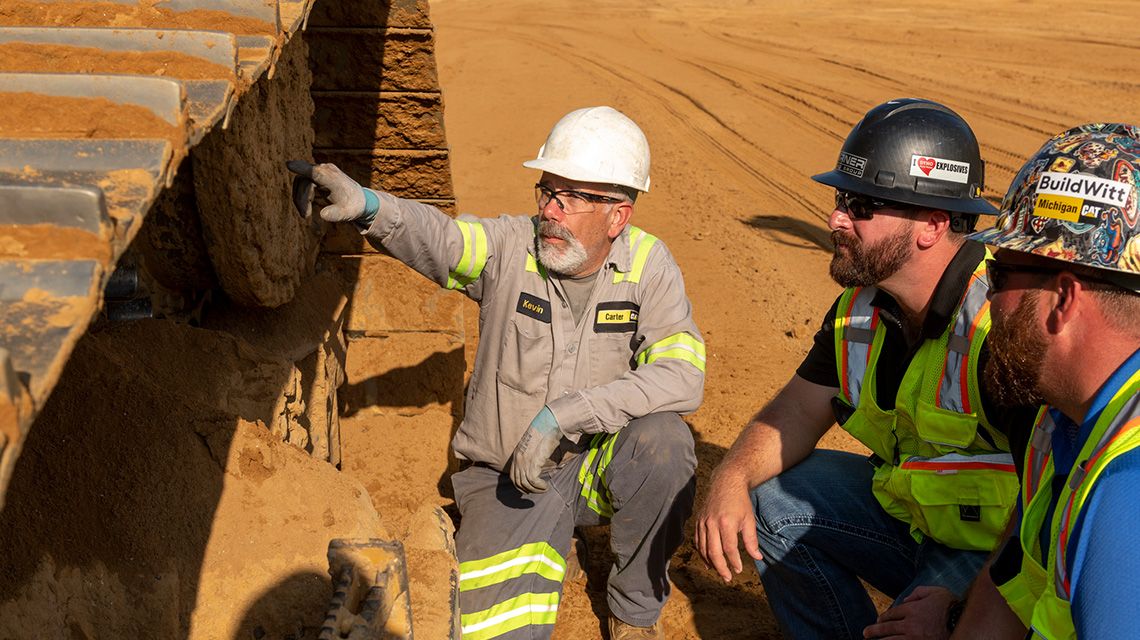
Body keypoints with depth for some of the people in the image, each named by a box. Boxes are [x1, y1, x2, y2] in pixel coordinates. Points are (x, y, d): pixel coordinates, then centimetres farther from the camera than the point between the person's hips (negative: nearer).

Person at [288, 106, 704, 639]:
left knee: (663, 438, -31)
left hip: (596, 459, 1)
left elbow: (683, 374, -22)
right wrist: (368, 206, -53)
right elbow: (435, 236, -30)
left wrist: (565, 413, -31)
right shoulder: (511, 247, -10)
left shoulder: (646, 264, -9)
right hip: (503, 473, -1)